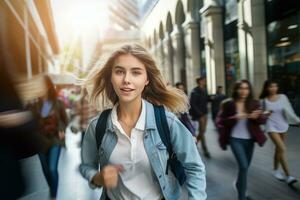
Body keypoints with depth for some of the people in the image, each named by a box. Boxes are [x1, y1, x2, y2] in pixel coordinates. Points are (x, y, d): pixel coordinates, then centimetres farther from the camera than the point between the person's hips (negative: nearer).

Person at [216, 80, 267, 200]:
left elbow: (263, 120, -1)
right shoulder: (228, 104, -10)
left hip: (249, 139, 4)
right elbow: (221, 121, -9)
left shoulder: (254, 104, -1)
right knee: (243, 166, -13)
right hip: (235, 139, -4)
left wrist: (256, 117, -23)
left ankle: (239, 184, 47)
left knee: (246, 166, 17)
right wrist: (235, 118, -24)